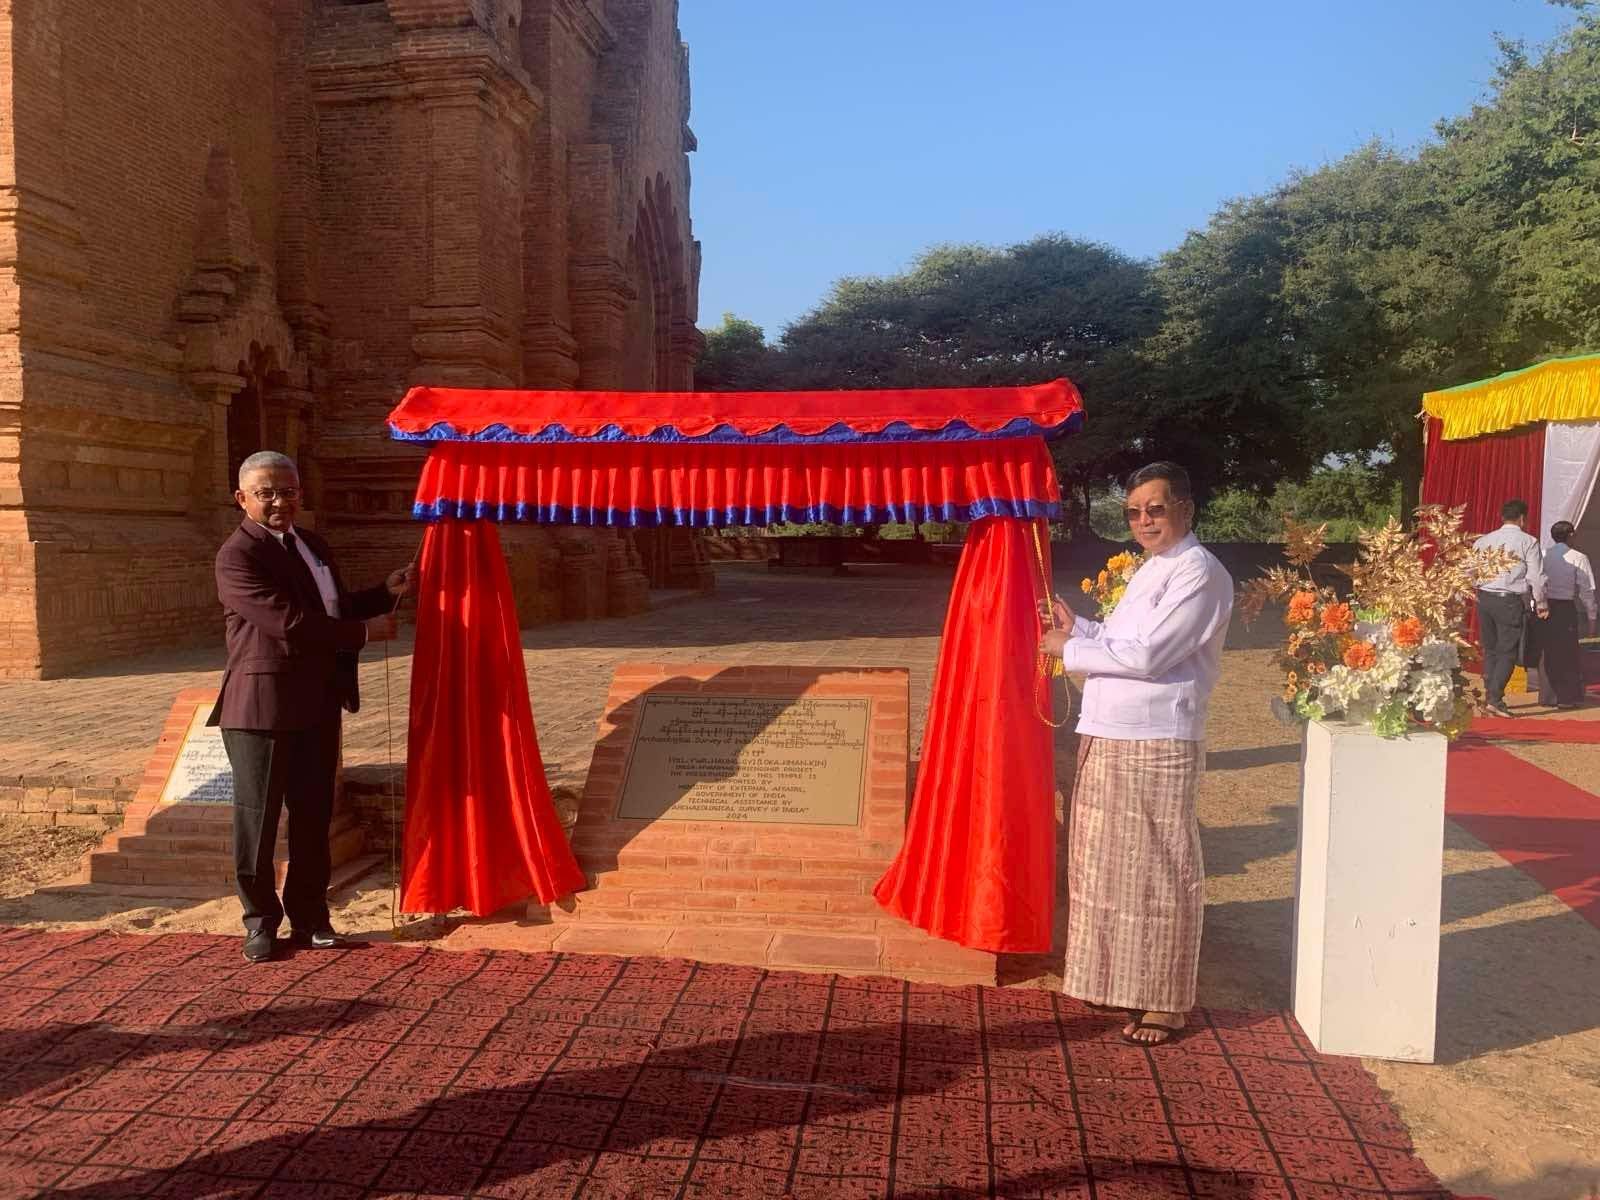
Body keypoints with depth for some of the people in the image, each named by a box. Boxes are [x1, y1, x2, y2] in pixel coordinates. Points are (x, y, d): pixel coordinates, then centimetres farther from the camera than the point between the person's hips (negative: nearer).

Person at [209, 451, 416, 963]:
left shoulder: (312, 545, 15)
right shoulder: (237, 555, -12)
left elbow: (337, 610, 23)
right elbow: (288, 622, -22)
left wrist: (387, 592, 8)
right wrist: (365, 631, -17)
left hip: (319, 704, 7)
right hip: (263, 705, -7)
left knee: (314, 816, 12)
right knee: (258, 817, 5)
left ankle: (309, 918, 22)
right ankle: (261, 921, 18)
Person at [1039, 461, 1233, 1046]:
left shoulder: (1199, 573, -11)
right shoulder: (1150, 568, 19)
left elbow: (1145, 656, -19)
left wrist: (1070, 649, -9)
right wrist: (1077, 627, 4)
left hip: (1157, 745, -9)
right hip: (1107, 739, 9)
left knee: (1159, 873, 1)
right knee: (1111, 867, 16)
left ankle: (1165, 1002, 13)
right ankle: (1120, 979, 30)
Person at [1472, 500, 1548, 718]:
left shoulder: (1484, 540, 8)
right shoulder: (1528, 541, -4)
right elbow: (1536, 577, -4)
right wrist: (1541, 604, 8)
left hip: (1484, 598, 5)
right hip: (1510, 601, -4)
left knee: (1490, 649, 14)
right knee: (1508, 652, 1)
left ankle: (1490, 697, 20)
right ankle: (1495, 699, -7)